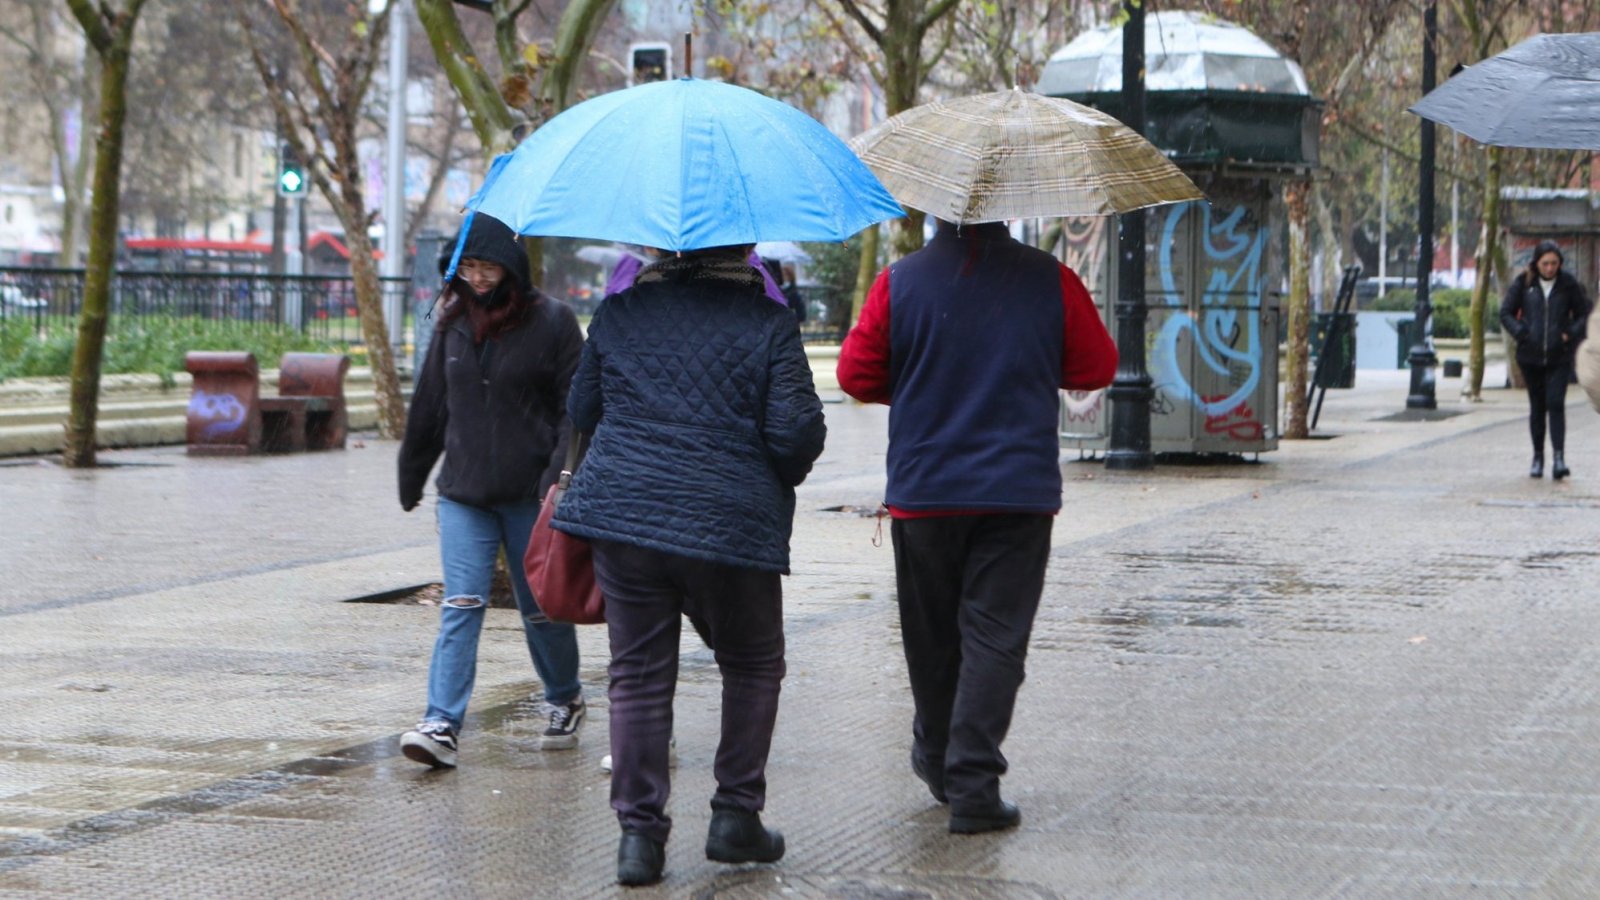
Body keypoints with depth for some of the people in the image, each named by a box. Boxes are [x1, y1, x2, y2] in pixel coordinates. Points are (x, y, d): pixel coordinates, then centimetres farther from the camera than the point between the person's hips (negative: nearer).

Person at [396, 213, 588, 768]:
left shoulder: (552, 322, -5)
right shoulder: (453, 324, 7)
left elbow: (575, 408, -5)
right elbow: (430, 405, 16)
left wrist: (559, 478, -16)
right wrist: (411, 478, 22)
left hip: (529, 494, -3)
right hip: (463, 493, 3)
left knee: (541, 608, 10)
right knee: (461, 606, -8)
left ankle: (565, 701, 33)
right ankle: (442, 724, -14)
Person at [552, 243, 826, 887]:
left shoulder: (618, 314, 6)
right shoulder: (768, 325, -4)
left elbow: (582, 411, 15)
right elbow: (797, 432, -9)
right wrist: (783, 477, 12)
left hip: (622, 516, 3)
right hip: (732, 523, -2)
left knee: (638, 675, 7)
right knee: (753, 667, 17)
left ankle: (639, 831, 3)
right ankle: (736, 815, 15)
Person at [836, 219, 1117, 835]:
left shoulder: (900, 282, -5)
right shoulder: (1049, 280, -4)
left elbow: (856, 373, 0)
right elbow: (1098, 366, 5)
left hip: (923, 490, 1)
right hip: (1020, 492, -1)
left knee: (931, 635, 17)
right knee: (995, 636, 0)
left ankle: (937, 761, 32)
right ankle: (973, 787, -7)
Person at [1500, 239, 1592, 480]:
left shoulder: (1569, 284, 0)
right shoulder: (1523, 283, 1)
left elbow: (1583, 314, 8)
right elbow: (1506, 313, 5)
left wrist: (1571, 335, -7)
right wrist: (1521, 334, -8)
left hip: (1559, 357, -1)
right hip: (1530, 356, 1)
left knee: (1556, 404, -11)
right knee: (1537, 407, 8)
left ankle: (1558, 458, -14)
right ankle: (1538, 458, 17)